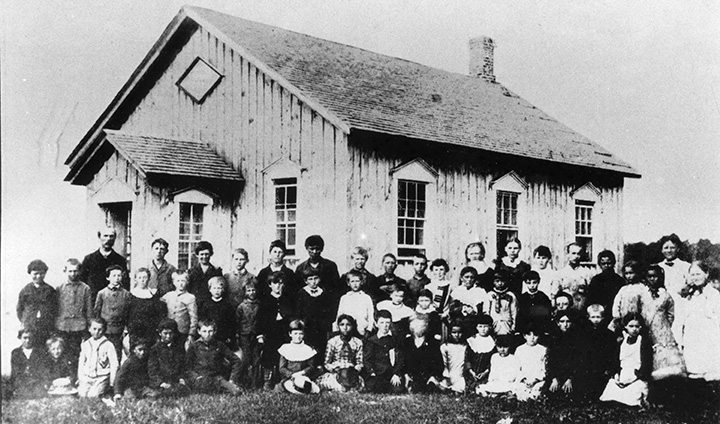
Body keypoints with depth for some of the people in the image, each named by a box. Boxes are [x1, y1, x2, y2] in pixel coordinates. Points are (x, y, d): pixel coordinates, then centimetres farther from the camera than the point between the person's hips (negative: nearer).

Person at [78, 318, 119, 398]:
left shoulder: (108, 345, -2)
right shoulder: (85, 345, 12)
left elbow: (114, 365, -2)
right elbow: (81, 363, 20)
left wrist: (111, 383, -6)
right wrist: (80, 378, 10)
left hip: (102, 377, -3)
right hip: (87, 377, 4)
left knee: (93, 395, -26)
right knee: (82, 394, -21)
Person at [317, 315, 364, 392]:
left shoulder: (358, 343, 9)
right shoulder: (332, 342, 6)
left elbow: (359, 363, 7)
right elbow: (327, 363, 6)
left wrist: (354, 370, -15)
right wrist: (335, 369, -14)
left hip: (352, 372, 0)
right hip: (334, 373, 0)